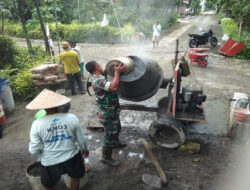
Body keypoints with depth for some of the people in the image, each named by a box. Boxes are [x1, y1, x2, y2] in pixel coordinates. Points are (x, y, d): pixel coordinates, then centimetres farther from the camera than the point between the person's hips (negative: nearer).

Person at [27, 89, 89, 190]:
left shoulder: (37, 124, -19)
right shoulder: (71, 118, -17)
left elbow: (34, 150, -13)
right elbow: (81, 140, -7)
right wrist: (85, 150, 13)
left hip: (50, 162, 0)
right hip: (72, 157, 0)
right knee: (75, 177, 31)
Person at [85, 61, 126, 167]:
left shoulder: (101, 79, 5)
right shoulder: (98, 81, -28)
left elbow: (112, 84, 15)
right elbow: (114, 87, -42)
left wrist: (117, 71, 2)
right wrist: (117, 72, -29)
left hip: (113, 112, 10)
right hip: (108, 115, -10)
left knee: (117, 129, 31)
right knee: (109, 136, 6)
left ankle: (116, 143, 57)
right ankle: (106, 158, 25)